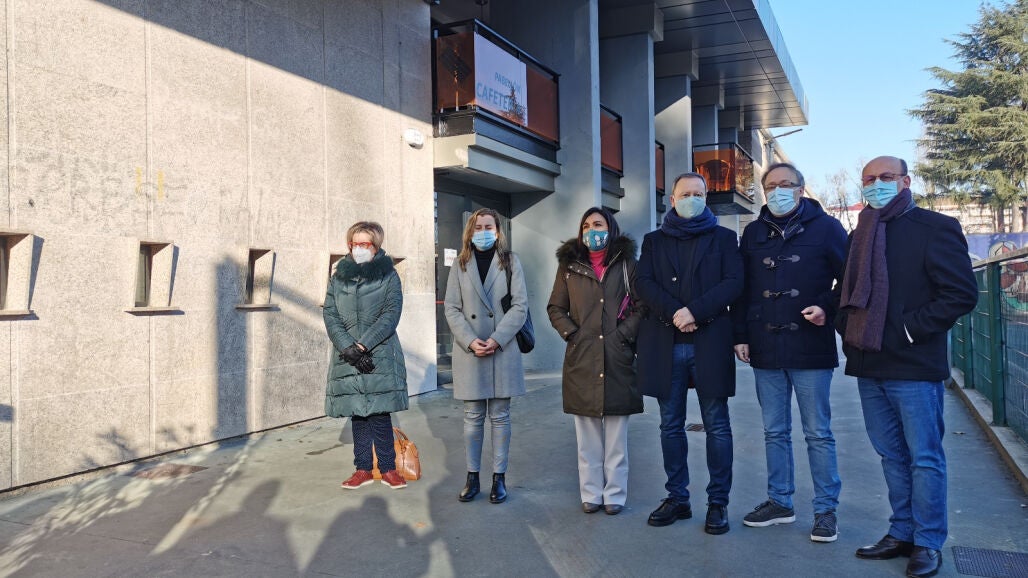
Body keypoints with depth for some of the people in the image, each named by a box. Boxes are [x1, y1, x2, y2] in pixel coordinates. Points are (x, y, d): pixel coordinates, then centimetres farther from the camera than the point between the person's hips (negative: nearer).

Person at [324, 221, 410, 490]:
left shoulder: (388, 274, 2)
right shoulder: (339, 275, 10)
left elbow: (391, 314, -7)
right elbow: (330, 314, 2)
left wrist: (363, 344, -15)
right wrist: (348, 348, -12)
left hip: (381, 356, -3)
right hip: (348, 357, 3)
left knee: (380, 413, -1)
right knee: (357, 415, 7)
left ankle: (388, 468, 11)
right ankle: (363, 469, 16)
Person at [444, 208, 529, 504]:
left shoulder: (510, 262, 5)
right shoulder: (460, 265, 9)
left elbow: (520, 306, -2)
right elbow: (452, 308, 3)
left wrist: (497, 340, -13)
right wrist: (470, 341, -12)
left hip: (503, 351, -1)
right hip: (469, 352, 1)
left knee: (500, 416, 5)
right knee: (473, 417, 6)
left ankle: (499, 478, 13)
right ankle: (472, 477, 16)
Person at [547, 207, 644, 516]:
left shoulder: (626, 264, 7)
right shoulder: (570, 266, 11)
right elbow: (555, 308, 13)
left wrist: (625, 333, -6)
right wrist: (571, 333, -1)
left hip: (618, 358, -1)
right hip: (581, 360, 1)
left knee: (617, 433, 4)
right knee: (587, 434, 6)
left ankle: (615, 493, 14)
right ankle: (591, 493, 15)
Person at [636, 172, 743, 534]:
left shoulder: (723, 238, 11)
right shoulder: (654, 241, 15)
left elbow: (733, 283, -3)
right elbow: (644, 284, 2)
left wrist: (695, 312, -15)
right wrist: (674, 312, -14)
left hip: (710, 342, -2)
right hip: (664, 344, 2)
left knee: (717, 426, 1)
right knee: (671, 425, 8)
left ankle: (718, 502, 10)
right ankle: (677, 498, 18)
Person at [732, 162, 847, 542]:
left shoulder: (826, 227, 1)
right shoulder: (753, 233, 11)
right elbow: (741, 289, 12)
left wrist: (830, 311, -13)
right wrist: (740, 335, 7)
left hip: (811, 347, -4)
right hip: (765, 350, 4)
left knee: (818, 433, 3)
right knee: (774, 432, 12)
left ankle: (826, 509, 14)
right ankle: (779, 502, 24)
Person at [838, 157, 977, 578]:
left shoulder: (935, 228, -4)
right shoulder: (860, 236, 16)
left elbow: (962, 293, -11)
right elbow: (846, 293, 24)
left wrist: (910, 330, -14)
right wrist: (848, 328, 7)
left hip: (914, 366, -6)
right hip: (869, 365, 6)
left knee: (924, 457, 2)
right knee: (892, 455, 13)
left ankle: (927, 543, 13)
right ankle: (902, 533, 23)